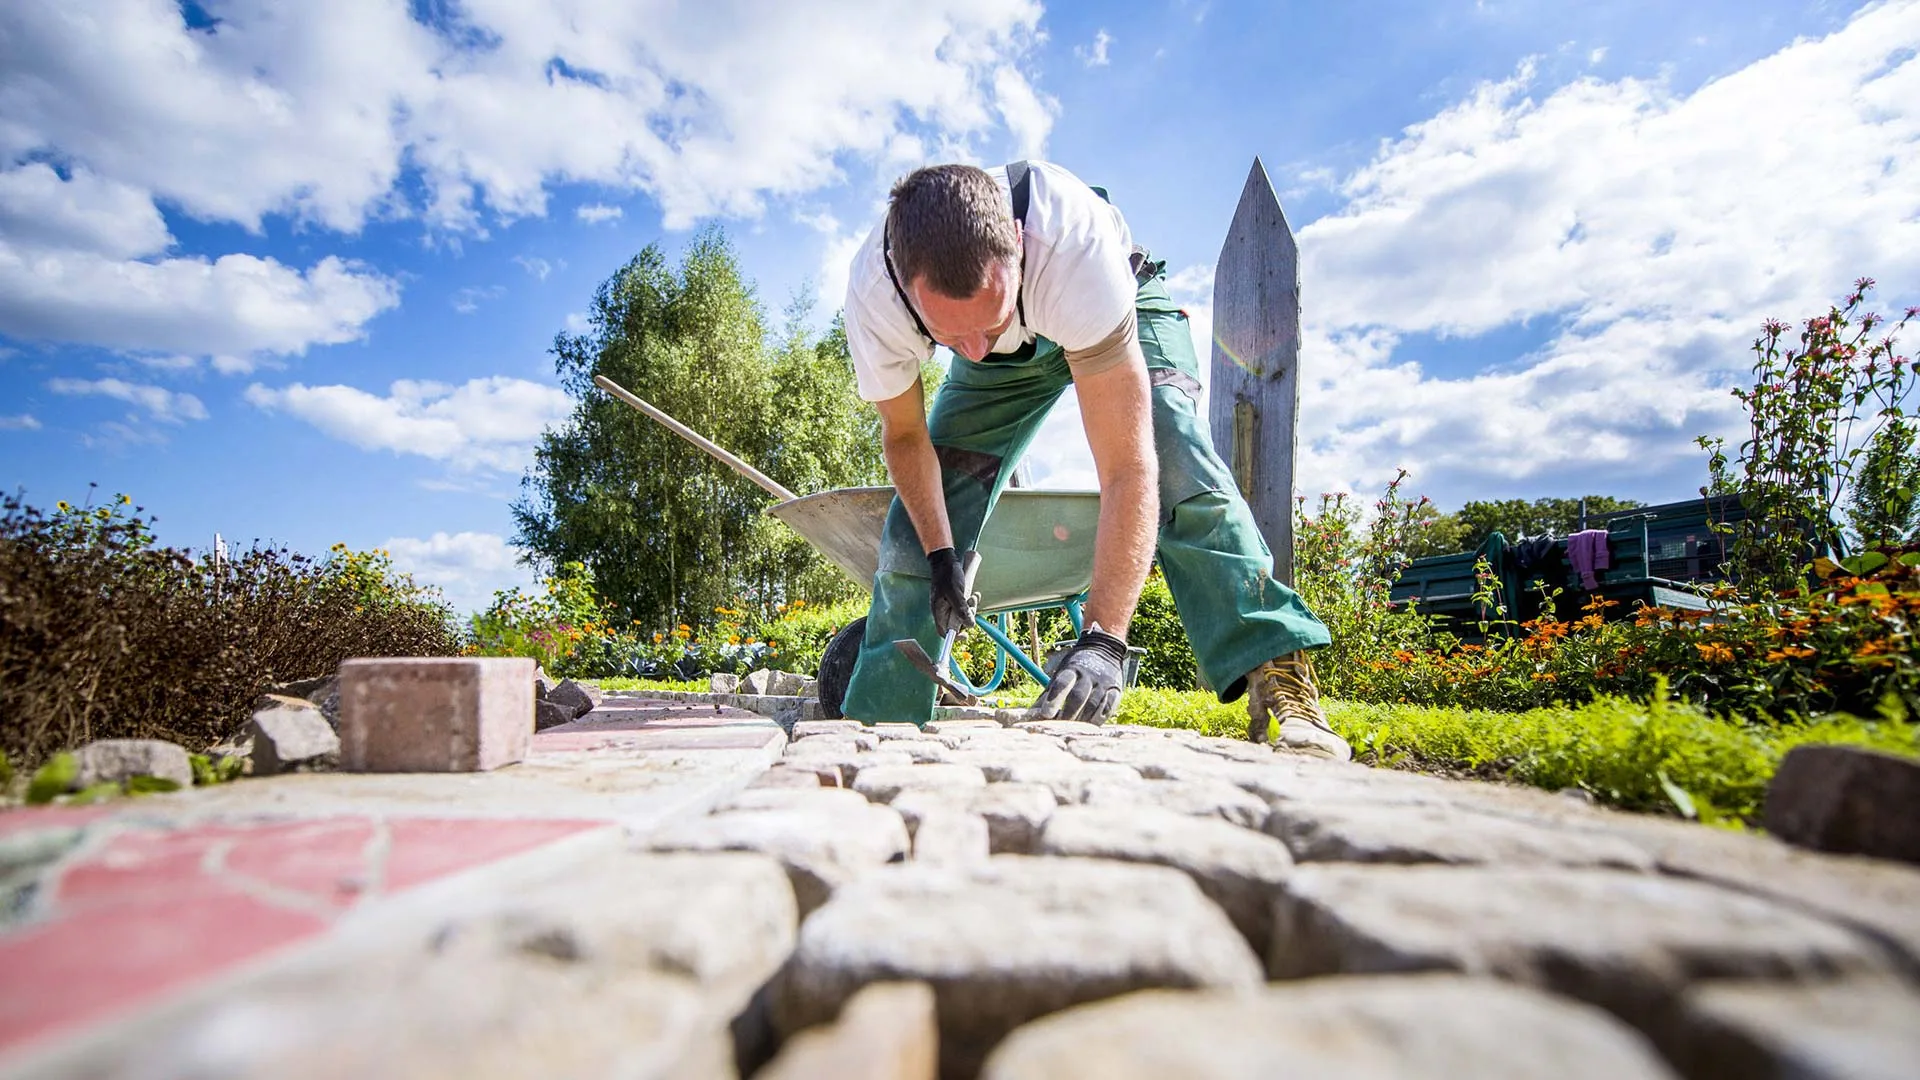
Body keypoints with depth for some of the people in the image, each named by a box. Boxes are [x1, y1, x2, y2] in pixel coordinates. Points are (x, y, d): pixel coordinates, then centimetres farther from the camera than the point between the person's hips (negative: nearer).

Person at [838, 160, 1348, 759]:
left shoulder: (1072, 242, -46)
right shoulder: (872, 294, -34)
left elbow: (1128, 467, -48)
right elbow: (905, 434, -14)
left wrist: (1102, 640, -54)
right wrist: (939, 555, -20)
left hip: (1122, 310, -2)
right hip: (1006, 359, 3)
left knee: (1177, 467, -32)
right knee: (915, 524, -6)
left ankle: (1279, 678, -23)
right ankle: (877, 720, 9)